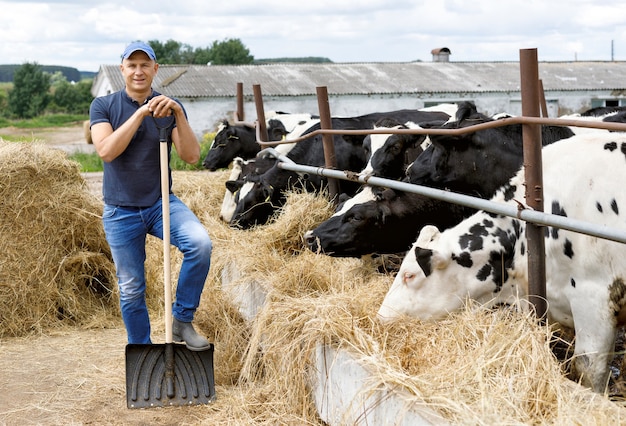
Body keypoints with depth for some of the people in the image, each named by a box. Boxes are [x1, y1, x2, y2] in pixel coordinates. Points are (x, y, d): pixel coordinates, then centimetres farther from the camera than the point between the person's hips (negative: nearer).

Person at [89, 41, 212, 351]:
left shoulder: (169, 107, 1)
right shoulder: (103, 106, -2)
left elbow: (191, 156, -9)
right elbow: (106, 150, -19)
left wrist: (178, 114, -22)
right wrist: (141, 112, -23)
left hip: (162, 203, 1)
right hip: (121, 211, 0)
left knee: (200, 243, -27)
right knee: (131, 289, 4)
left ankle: (182, 320, -12)